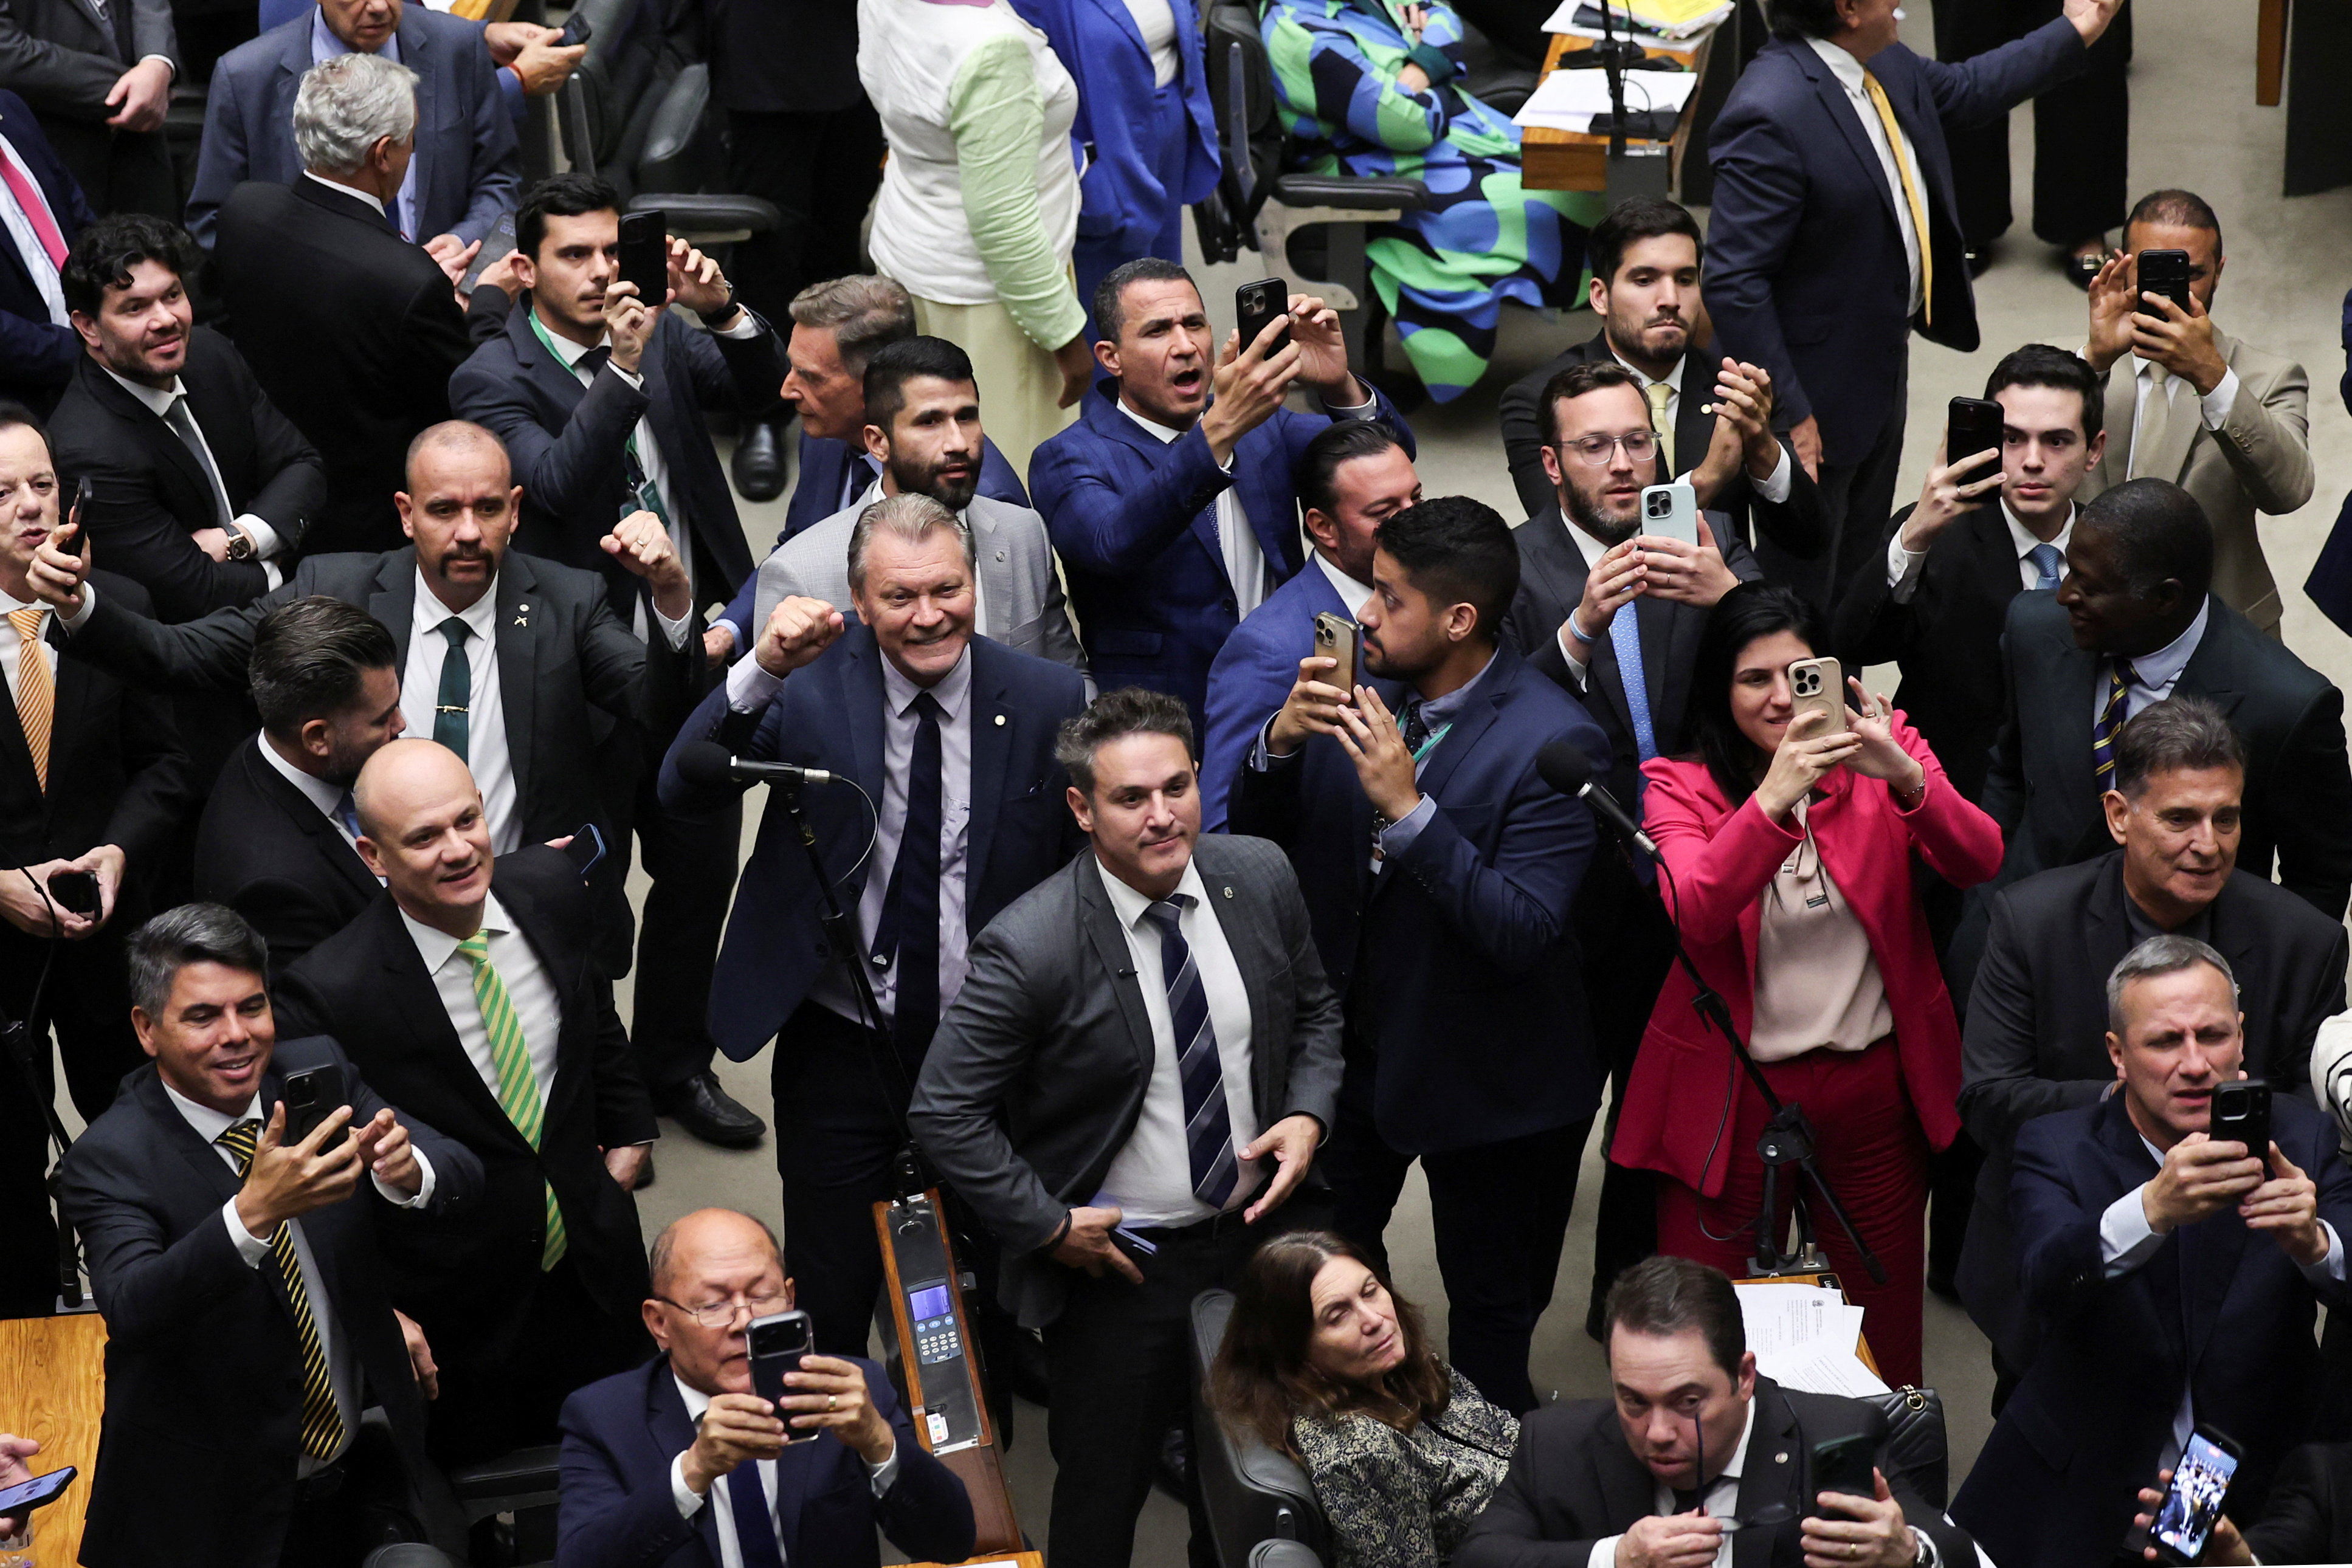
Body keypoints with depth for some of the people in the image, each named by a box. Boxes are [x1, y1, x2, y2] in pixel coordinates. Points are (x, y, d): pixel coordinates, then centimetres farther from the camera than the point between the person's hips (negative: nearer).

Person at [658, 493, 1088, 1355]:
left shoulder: (1050, 701, -8)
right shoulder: (811, 684, -10)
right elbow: (684, 793, -22)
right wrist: (762, 670, -37)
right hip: (839, 1052, -1)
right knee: (829, 1316, 10)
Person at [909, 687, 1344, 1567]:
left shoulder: (1261, 879, -9)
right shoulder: (1030, 947, -25)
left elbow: (1313, 1009, 9)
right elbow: (944, 1115, -19)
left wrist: (1308, 1115, -8)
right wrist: (1050, 1226, -18)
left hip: (1253, 1232, 5)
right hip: (1114, 1263, -5)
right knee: (1102, 1494, 12)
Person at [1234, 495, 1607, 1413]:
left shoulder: (1552, 742, -24)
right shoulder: (1358, 685, -6)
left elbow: (1522, 934, -31)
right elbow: (1259, 838, 0)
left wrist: (1409, 808, -38)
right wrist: (1281, 743, -21)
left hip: (1483, 1074, -6)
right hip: (1354, 1037, 6)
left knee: (1491, 1308, 14)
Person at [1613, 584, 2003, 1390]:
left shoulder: (1881, 749, -1)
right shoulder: (1682, 785, -5)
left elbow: (1979, 863, -14)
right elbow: (1697, 913, -23)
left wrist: (1903, 776, -33)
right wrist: (1774, 799, -37)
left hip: (1874, 1085, 1)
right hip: (1731, 1094, -1)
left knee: (1886, 1332, 12)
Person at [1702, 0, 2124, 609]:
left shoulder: (1882, 64, -2)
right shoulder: (1772, 114, -31)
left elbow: (1961, 89, 22)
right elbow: (1734, 282, -29)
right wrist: (1787, 414, -26)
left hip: (1883, 366, 10)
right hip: (1816, 398, -9)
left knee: (1859, 572, 26)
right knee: (1804, 592, 7)